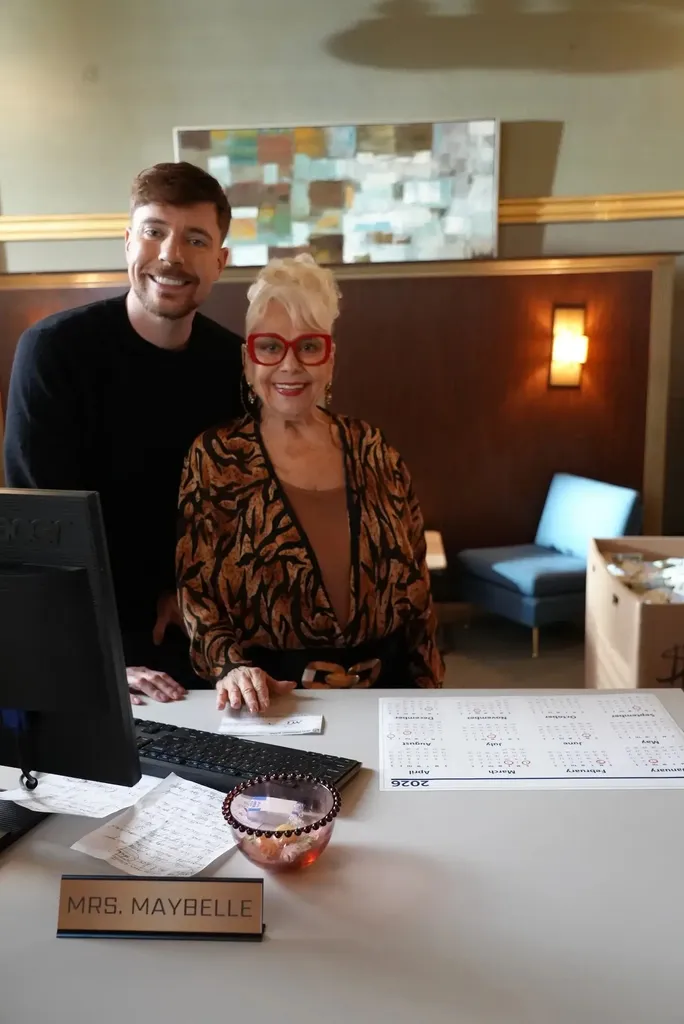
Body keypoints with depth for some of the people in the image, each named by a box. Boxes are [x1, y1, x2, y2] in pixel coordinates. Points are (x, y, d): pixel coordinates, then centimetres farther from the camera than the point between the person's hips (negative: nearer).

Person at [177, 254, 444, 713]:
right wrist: (230, 667, -20)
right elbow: (195, 588, -3)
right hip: (272, 698, -2)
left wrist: (429, 686, 8)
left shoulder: (371, 449, 6)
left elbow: (414, 578, 9)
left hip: (386, 685, 2)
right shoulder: (214, 456, -2)